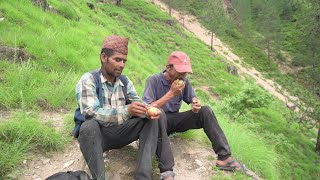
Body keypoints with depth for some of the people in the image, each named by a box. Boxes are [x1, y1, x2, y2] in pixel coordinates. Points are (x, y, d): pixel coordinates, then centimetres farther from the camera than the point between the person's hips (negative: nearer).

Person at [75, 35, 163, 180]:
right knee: (89, 126, -36)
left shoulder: (125, 82, 4)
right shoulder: (88, 80, -13)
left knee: (151, 118, -12)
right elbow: (91, 114, -25)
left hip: (120, 132, 5)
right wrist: (126, 110, -39)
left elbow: (138, 105, -2)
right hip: (97, 134, -5)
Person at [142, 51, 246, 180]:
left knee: (206, 111, -14)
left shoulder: (184, 81, -1)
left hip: (174, 120, 5)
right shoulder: (153, 80, -16)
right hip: (158, 121, -5)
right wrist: (171, 93, -28)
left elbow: (192, 98, 8)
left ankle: (224, 157, -17)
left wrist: (196, 104, -18)